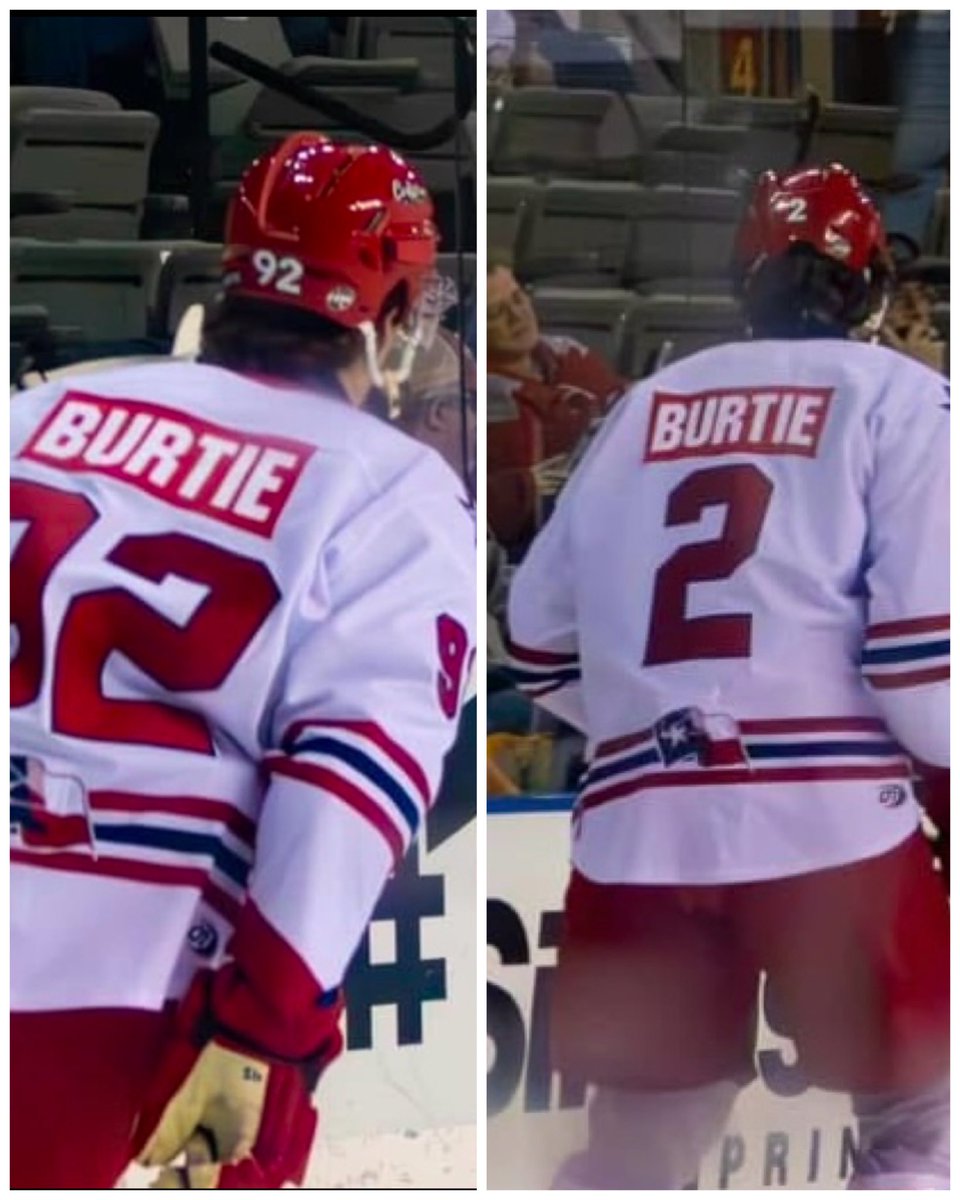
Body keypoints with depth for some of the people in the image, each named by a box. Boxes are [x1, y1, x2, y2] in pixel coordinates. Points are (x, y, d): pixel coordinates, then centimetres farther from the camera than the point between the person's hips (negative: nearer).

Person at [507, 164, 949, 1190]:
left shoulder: (648, 403, 16)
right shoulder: (894, 394, 3)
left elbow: (539, 636, 18)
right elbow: (919, 652, -8)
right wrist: (946, 761, 8)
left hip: (634, 831, 4)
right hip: (827, 820, -4)